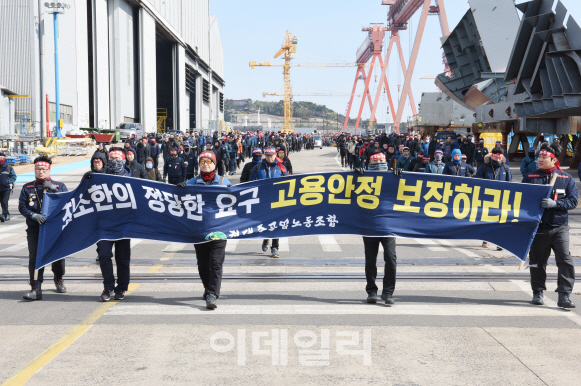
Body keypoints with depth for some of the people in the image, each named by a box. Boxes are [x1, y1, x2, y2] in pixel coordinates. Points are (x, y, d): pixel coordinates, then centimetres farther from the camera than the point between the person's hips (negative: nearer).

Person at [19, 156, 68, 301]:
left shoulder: (59, 186, 8)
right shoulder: (27, 188, 9)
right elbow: (22, 206, 1)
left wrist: (53, 189, -16)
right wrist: (34, 215, -16)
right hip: (34, 229, 0)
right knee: (34, 257, -9)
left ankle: (59, 279, 36)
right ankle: (36, 289, -9)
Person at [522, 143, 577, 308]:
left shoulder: (566, 178, 3)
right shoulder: (530, 177, 6)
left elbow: (573, 200, -4)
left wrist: (554, 203, -18)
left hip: (560, 227, -1)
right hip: (538, 227, 1)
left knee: (565, 260, -12)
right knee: (537, 262, 9)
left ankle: (564, 296, -8)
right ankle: (538, 293, 24)